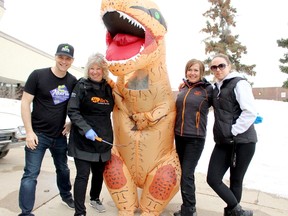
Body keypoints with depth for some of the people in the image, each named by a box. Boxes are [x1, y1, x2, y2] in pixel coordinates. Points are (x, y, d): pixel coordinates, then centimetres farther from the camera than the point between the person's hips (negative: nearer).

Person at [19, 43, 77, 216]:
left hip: (60, 136, 4)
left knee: (63, 169, 20)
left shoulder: (73, 81, 1)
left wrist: (71, 123, -1)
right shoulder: (38, 75, -10)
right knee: (31, 174, -1)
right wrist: (29, 131, -13)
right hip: (38, 134, -4)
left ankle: (66, 195, 44)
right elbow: (25, 102, -9)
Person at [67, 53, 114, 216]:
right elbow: (72, 111, -11)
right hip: (83, 140, -4)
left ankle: (95, 198, 42)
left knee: (99, 172, 18)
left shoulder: (109, 88, 7)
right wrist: (85, 129, -22)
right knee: (83, 175, -3)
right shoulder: (82, 85, -5)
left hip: (103, 139, 5)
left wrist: (108, 133, 12)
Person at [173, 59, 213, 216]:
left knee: (187, 174, -4)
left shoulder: (207, 89, -6)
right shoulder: (183, 89, 10)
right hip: (179, 136, 6)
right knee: (183, 173, 14)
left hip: (195, 138, -6)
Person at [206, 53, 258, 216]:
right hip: (223, 142, 7)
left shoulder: (239, 83, -7)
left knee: (236, 181, 6)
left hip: (242, 142, -6)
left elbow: (251, 112, -16)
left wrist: (233, 131, -15)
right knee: (213, 179, 1)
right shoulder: (216, 88, 14)